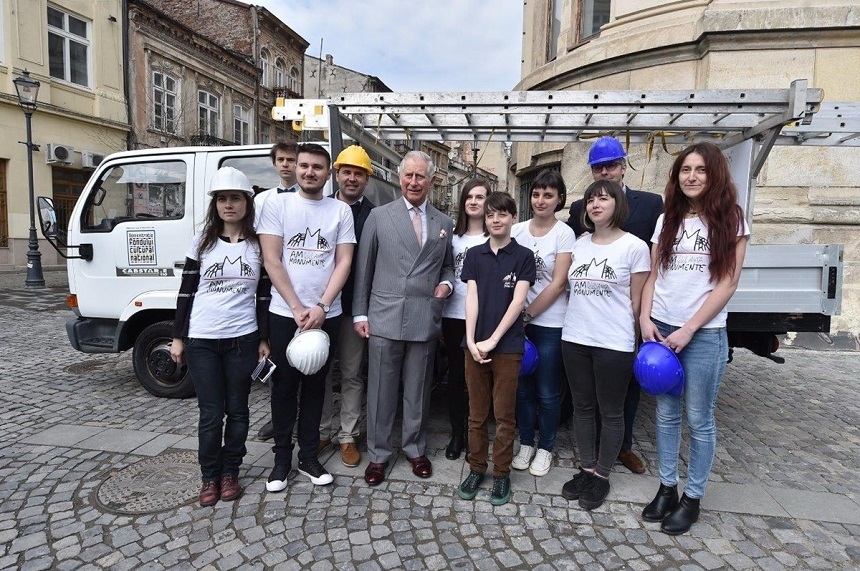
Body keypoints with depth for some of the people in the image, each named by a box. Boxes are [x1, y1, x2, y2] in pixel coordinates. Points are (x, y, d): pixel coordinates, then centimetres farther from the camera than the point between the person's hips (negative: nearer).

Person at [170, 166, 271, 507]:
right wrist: (178, 337, 2)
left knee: (237, 410, 10)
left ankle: (229, 473, 27)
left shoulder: (259, 245, 2)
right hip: (201, 340, 0)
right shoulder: (202, 242, 2)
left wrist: (264, 340, 1)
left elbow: (264, 295, 3)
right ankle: (209, 477, 23)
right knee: (211, 414, 5)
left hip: (242, 339, 0)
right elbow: (186, 292, 4)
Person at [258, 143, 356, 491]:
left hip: (326, 315, 1)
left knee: (315, 386, 12)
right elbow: (271, 260, -6)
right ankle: (282, 458, 24)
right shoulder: (276, 204, 0)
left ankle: (308, 456, 25)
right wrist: (298, 309, -11)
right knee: (284, 386, 9)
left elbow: (344, 262, -1)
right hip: (284, 313, -1)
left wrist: (320, 308, -11)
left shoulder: (341, 211, 3)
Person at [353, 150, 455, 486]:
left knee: (417, 391, 12)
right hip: (384, 318, -1)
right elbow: (364, 268, 3)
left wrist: (446, 283, -3)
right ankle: (378, 454, 24)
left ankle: (415, 449, 31)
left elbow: (448, 266, 20)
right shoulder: (379, 216, 4)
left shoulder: (444, 223, 11)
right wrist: (360, 312, 0)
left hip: (425, 320, 2)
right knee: (381, 391, 7)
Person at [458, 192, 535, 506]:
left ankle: (501, 473, 22)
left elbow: (517, 302, -8)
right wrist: (471, 340, -10)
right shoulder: (474, 254, 7)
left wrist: (492, 341, -14)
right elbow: (471, 298, 1)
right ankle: (476, 468, 26)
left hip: (508, 345, -2)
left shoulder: (523, 256, 0)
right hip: (474, 343, 2)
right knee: (477, 412, 11)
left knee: (504, 414, 7)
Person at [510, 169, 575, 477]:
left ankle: (545, 448, 26)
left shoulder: (564, 233, -7)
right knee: (522, 386, 13)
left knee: (547, 392, 7)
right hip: (519, 321, 4)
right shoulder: (518, 230, 4)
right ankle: (526, 443, 30)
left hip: (550, 323, -3)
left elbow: (559, 282, -10)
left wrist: (529, 313, -11)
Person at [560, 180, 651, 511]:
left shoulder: (634, 247, -6)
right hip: (574, 339, 5)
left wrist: (636, 337, 1)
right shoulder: (579, 244, 8)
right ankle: (587, 469, 29)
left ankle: (602, 476, 24)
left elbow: (637, 301, -2)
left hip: (614, 344, -5)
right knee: (582, 407, 14)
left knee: (611, 412, 8)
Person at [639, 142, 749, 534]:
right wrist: (645, 318, -5)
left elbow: (727, 283, -7)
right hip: (660, 329, 4)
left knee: (699, 420, 7)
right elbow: (653, 276, 10)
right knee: (666, 415, 12)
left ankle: (692, 497, 22)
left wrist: (688, 329, -12)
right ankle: (667, 488, 26)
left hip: (704, 333, -3)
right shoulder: (667, 220, 9)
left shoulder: (730, 220, -1)